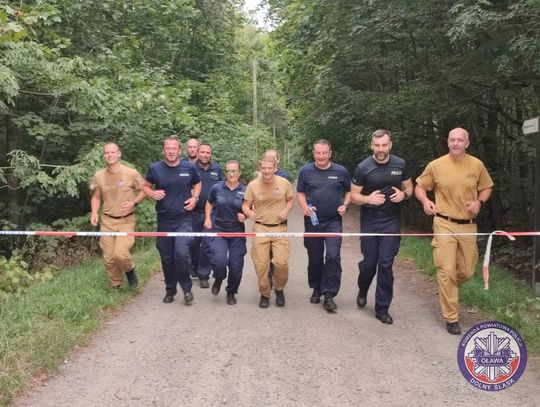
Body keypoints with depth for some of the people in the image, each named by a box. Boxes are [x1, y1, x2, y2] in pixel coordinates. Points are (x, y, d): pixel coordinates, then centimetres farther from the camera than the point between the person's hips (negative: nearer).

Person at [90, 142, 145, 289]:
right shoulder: (99, 176, 2)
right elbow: (96, 197, 14)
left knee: (120, 253, -21)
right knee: (109, 259, 5)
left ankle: (130, 270, 13)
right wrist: (94, 212, -3)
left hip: (126, 220, -3)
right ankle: (116, 286, 26)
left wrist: (134, 203, -12)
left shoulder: (131, 173, -8)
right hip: (107, 221, 4)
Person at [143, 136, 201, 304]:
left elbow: (197, 184, 16)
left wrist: (194, 197, -3)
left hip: (183, 219, -2)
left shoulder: (189, 167, -2)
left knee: (181, 252, -20)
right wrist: (152, 193, -10)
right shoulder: (155, 168, -2)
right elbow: (145, 186, 12)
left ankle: (187, 288, 0)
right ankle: (170, 291, 28)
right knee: (166, 257, 10)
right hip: (163, 220, 2)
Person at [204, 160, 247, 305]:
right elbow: (209, 203, 17)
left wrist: (244, 216, -12)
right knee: (219, 261, -19)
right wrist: (208, 218, 5)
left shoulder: (245, 191, -3)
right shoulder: (217, 188, -2)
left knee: (236, 266, 2)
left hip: (237, 233, 1)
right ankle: (218, 280, 18)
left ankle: (231, 292, 29)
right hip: (218, 230, -1)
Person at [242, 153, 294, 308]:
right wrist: (248, 212, -22)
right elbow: (245, 205, 1)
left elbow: (290, 200, 12)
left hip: (280, 228, 0)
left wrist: (286, 211, -8)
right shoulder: (253, 185, -5)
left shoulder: (284, 183, -4)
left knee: (281, 262, -10)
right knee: (260, 264, 1)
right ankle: (264, 294, 23)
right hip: (260, 228, 0)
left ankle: (279, 290, 19)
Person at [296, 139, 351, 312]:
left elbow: (349, 191, 10)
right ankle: (316, 289, 31)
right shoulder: (305, 171, 0)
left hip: (333, 221, -1)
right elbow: (300, 193, 7)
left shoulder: (341, 171, -1)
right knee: (315, 258, 11)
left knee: (333, 256, -14)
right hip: (313, 221, 1)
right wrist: (304, 206, -12)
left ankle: (329, 295, -7)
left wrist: (345, 205, -8)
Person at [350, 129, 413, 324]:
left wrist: (403, 194, -12)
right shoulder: (363, 167, -6)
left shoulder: (400, 164, 0)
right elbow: (354, 195, -2)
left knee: (386, 264, -2)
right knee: (369, 262, 7)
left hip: (391, 221, 1)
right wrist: (368, 199, -22)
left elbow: (409, 188, 11)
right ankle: (362, 291, 40)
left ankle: (382, 308, 9)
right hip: (369, 221, -1)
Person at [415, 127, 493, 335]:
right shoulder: (436, 165, -5)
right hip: (445, 224, -3)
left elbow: (486, 188, 15)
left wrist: (479, 202, -6)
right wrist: (425, 201, -15)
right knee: (446, 271, -7)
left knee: (467, 271, 11)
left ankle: (447, 290, 44)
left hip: (468, 226, 3)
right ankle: (451, 318, 3)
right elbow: (419, 187, 6)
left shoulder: (477, 165, 1)